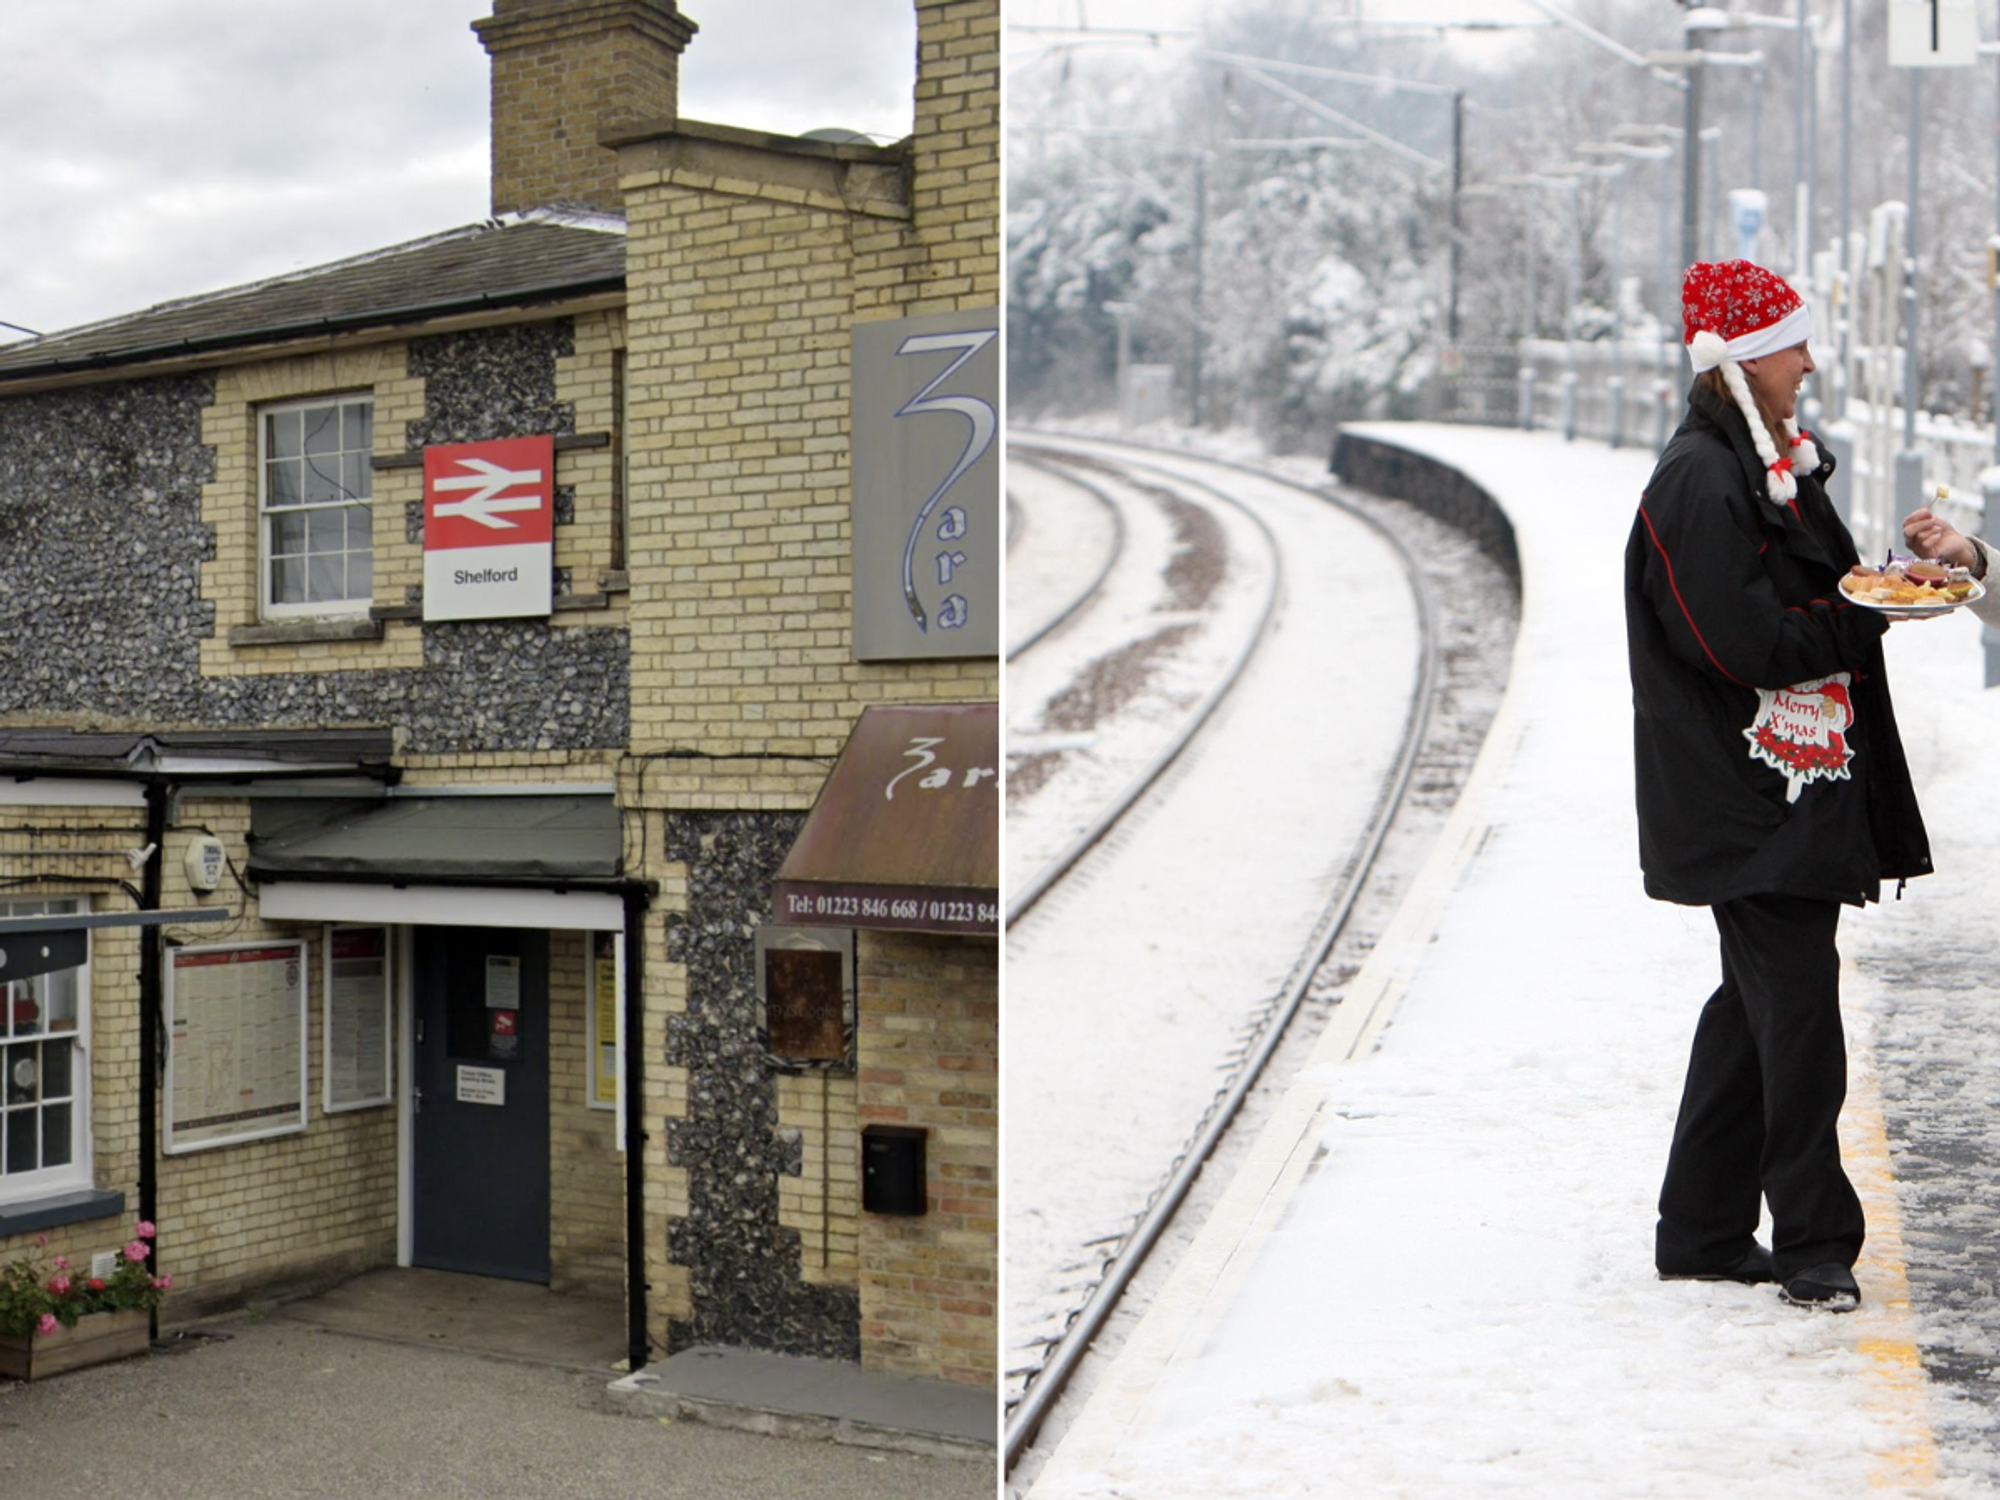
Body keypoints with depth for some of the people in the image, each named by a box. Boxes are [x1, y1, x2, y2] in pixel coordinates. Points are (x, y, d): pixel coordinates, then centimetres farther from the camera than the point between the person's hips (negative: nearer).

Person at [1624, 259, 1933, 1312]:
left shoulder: (1771, 465, 17)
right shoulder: (1698, 481, -15)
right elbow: (1744, 644, -22)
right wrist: (1869, 616, -11)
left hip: (1795, 782, 10)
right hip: (1749, 799, -10)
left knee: (1759, 1005, 13)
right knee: (1795, 1003, -7)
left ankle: (1703, 1233, 22)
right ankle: (1811, 1242, 4)